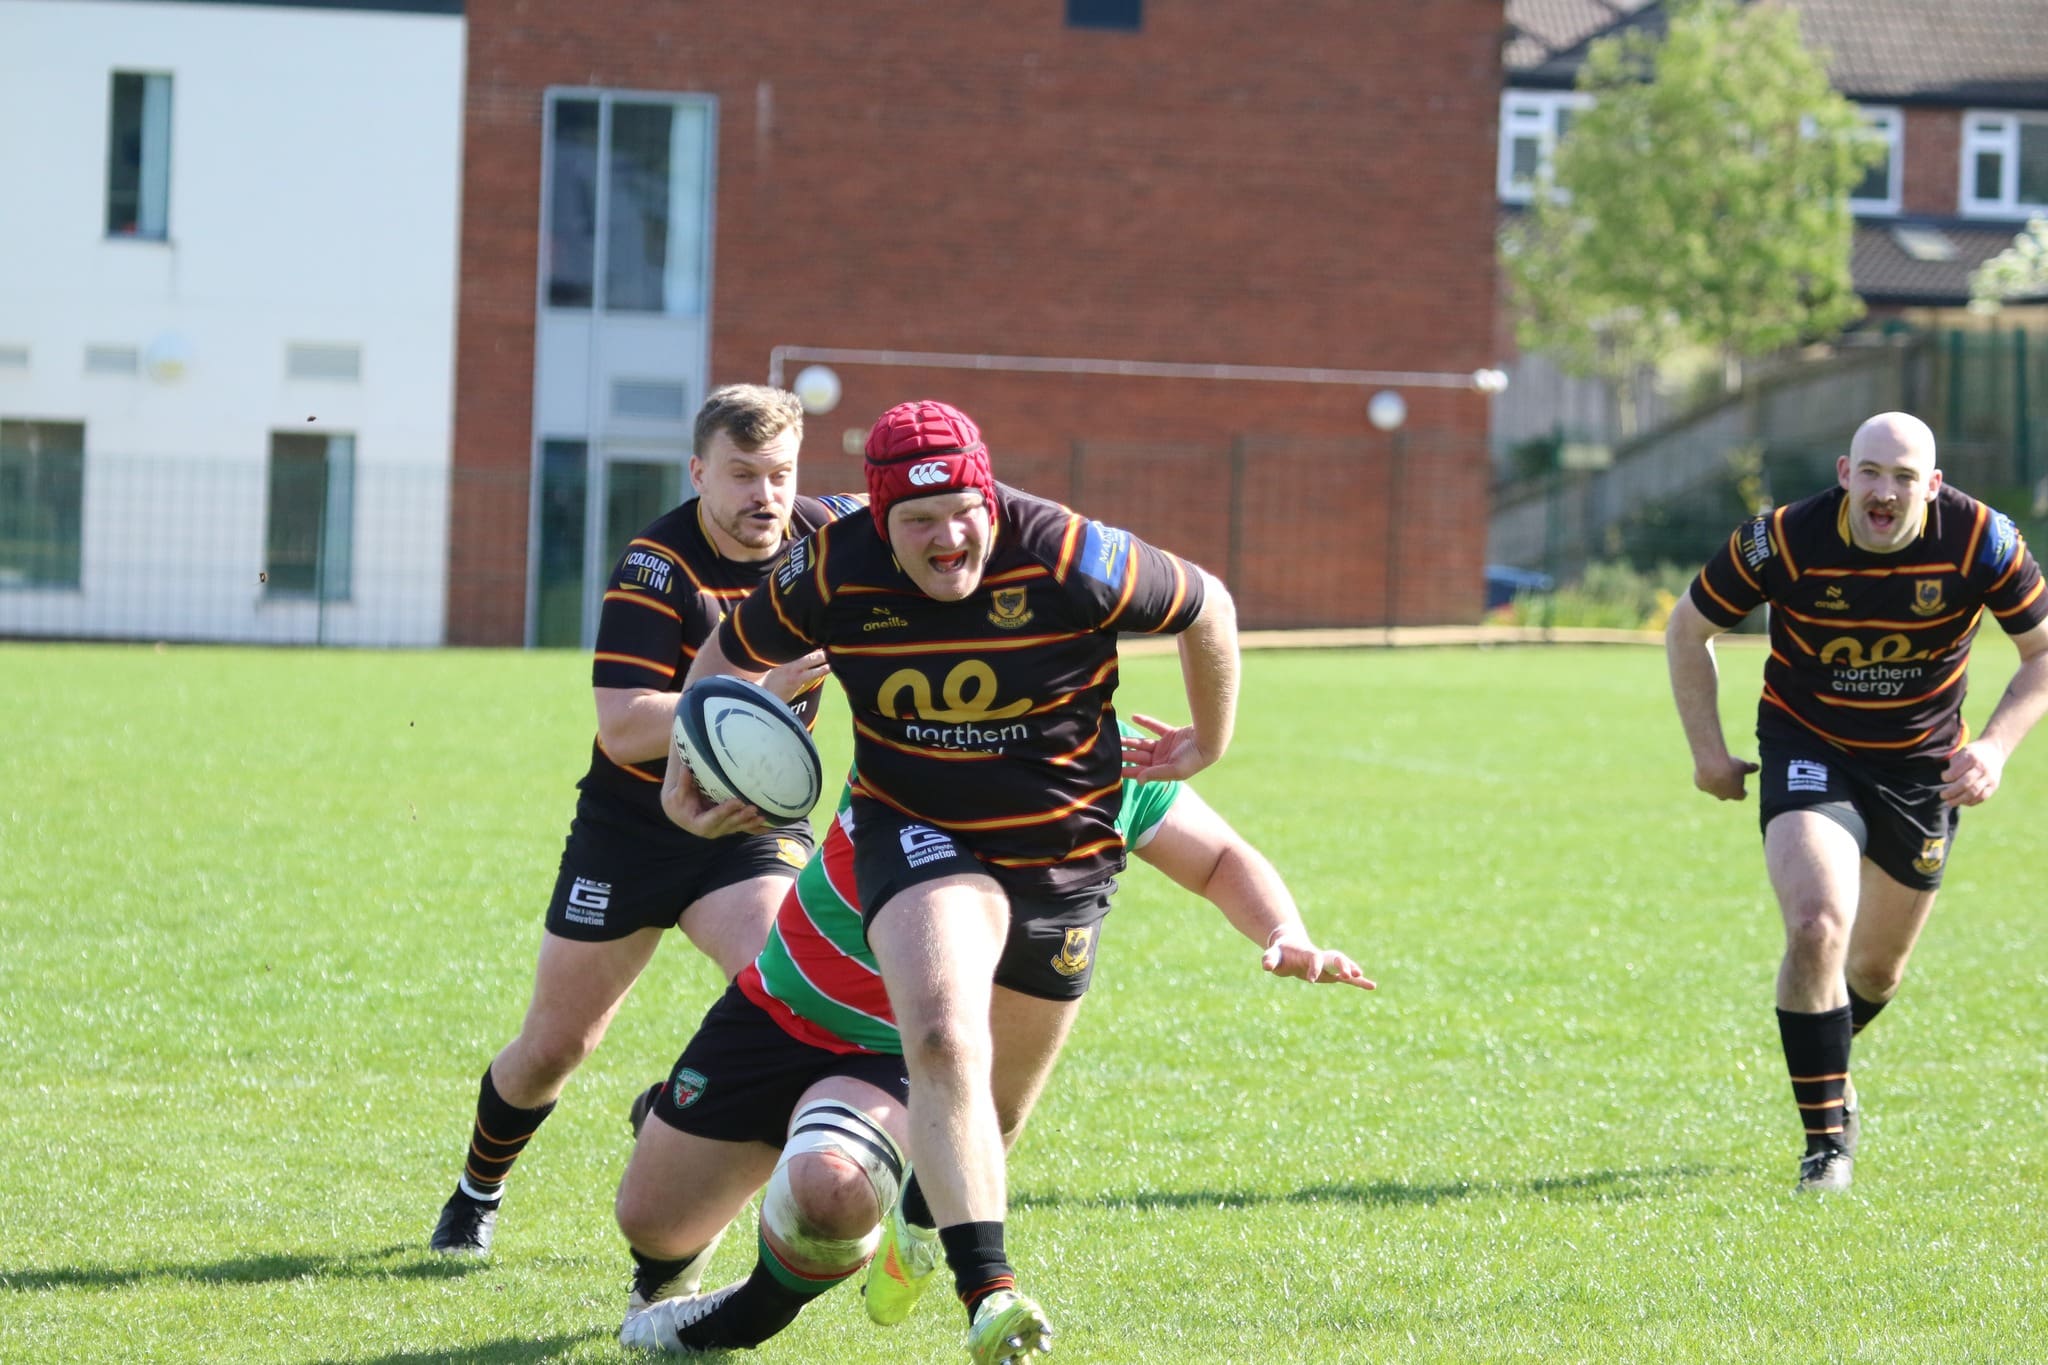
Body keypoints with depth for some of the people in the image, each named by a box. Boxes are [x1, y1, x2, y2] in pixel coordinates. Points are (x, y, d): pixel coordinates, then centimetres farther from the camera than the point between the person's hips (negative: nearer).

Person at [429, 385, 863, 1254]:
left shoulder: (831, 535, -9)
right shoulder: (657, 567, -20)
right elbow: (624, 730, -28)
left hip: (755, 827, 2)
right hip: (631, 826, -2)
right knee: (553, 1047, 8)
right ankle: (478, 1190, 36)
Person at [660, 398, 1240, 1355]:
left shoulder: (1065, 560, -22)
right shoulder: (832, 575, -16)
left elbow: (1206, 608, -4)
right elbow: (731, 655, 5)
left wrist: (1209, 744, 9)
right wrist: (688, 770, 13)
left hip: (1064, 843, 1)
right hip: (916, 835, -1)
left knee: (1001, 1090, 16)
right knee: (944, 1044, -28)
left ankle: (924, 1220, 47)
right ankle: (986, 1293, -33)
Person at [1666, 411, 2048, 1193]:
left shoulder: (1980, 541, -19)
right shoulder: (1784, 541, -21)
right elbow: (1688, 630, -4)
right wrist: (1707, 750, -6)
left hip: (1924, 766, 2)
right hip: (1808, 752, -2)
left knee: (1878, 970, 15)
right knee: (1816, 928, -24)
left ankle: (1827, 1065, 50)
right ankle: (1826, 1140, -11)